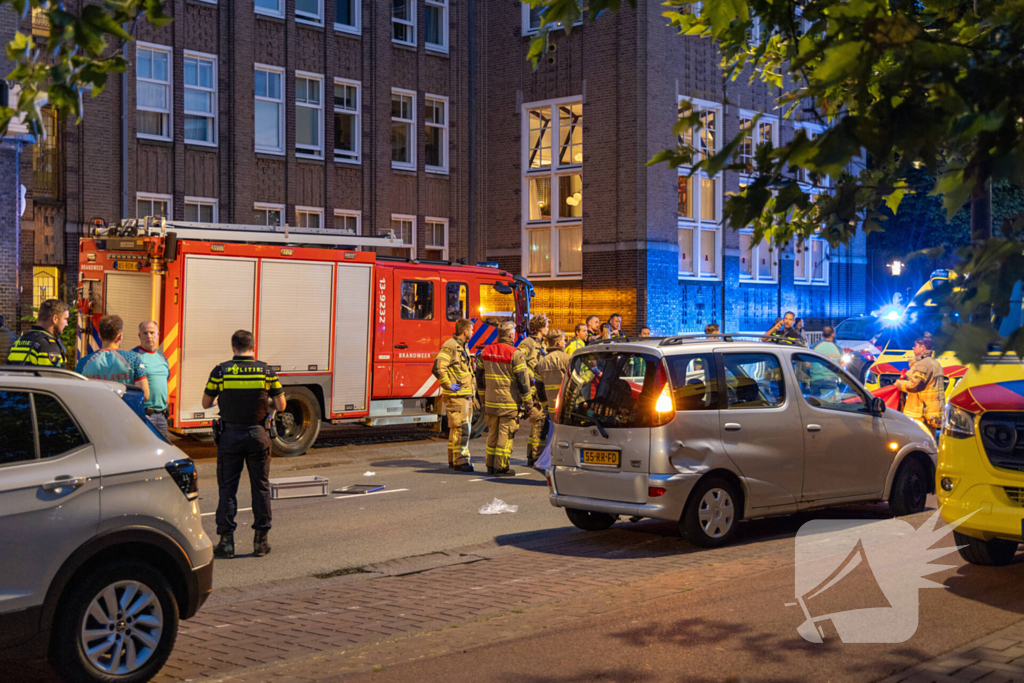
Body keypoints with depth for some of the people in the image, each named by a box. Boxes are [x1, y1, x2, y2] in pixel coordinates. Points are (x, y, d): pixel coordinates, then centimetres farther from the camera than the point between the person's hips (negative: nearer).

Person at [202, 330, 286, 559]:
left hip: (230, 435, -1)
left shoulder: (220, 371, -6)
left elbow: (206, 403, 3)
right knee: (260, 488, 10)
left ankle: (226, 541, 5)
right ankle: (261, 540, 13)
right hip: (258, 435, 1)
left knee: (227, 488, 7)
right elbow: (280, 405, -3)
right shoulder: (267, 371, -4)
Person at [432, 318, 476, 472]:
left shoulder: (463, 347, 18)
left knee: (466, 427, 12)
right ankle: (459, 461, -11)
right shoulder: (449, 346, -14)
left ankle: (454, 459, 19)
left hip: (465, 395, 10)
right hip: (455, 396, -10)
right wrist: (449, 385, -19)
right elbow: (438, 368, -24)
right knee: (460, 427, -12)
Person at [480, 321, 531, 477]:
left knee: (492, 433, 13)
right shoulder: (515, 354, -12)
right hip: (509, 403, -6)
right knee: (505, 434, 0)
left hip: (491, 401, 6)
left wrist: (483, 399, 22)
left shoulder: (486, 351, 7)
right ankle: (501, 467, 2)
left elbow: (480, 377, 13)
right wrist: (528, 402, -4)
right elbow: (522, 380, -13)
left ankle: (490, 465, 18)